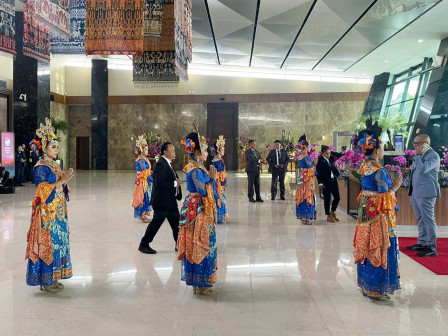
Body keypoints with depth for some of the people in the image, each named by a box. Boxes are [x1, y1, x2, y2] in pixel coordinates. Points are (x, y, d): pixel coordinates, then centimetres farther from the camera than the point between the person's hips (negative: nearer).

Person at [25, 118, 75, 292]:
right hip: (47, 212, -8)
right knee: (48, 243, -2)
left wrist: (66, 179, -2)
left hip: (59, 211, 8)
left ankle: (53, 277, 21)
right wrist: (62, 181, -18)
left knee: (58, 241, 11)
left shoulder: (55, 165, 13)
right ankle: (45, 281, 8)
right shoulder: (40, 167, -11)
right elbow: (43, 191, -17)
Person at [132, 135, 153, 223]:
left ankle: (143, 215, 21)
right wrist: (153, 180, -16)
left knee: (146, 197, 13)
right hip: (143, 182, -9)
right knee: (143, 197, -3)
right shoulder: (141, 160, -16)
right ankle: (142, 215, 5)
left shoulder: (144, 159, 13)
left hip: (146, 181, 9)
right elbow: (145, 172, -19)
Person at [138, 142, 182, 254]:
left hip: (171, 200, 10)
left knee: (176, 222, 14)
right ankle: (143, 245, 14)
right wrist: (175, 183, -20)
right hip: (162, 200, -10)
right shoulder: (161, 164, -19)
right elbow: (159, 182, -27)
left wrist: (177, 181, 0)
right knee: (156, 222, 0)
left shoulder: (169, 163, 11)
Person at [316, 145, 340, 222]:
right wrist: (320, 183, -16)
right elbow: (318, 173, -12)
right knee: (327, 199, 4)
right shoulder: (319, 160, -10)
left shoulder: (331, 159, 7)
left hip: (333, 180, 6)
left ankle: (333, 212, 28)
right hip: (325, 183, -6)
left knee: (337, 197, 6)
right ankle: (328, 216, 16)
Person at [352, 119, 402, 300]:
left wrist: (390, 184, 13)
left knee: (367, 247, 15)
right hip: (378, 214, -9)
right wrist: (394, 187, -1)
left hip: (365, 209, 9)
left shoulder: (364, 166, 8)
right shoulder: (378, 170, -18)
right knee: (380, 248, 1)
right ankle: (376, 289, 10)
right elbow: (385, 195, -17)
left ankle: (365, 285, 26)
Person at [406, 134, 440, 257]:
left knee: (428, 220, -5)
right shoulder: (420, 156, 15)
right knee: (421, 219, 16)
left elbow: (423, 169, -27)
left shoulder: (433, 156, -13)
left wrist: (417, 156, -15)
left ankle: (432, 248, 0)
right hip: (416, 193, 9)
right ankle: (421, 243, 26)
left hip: (426, 193, -9)